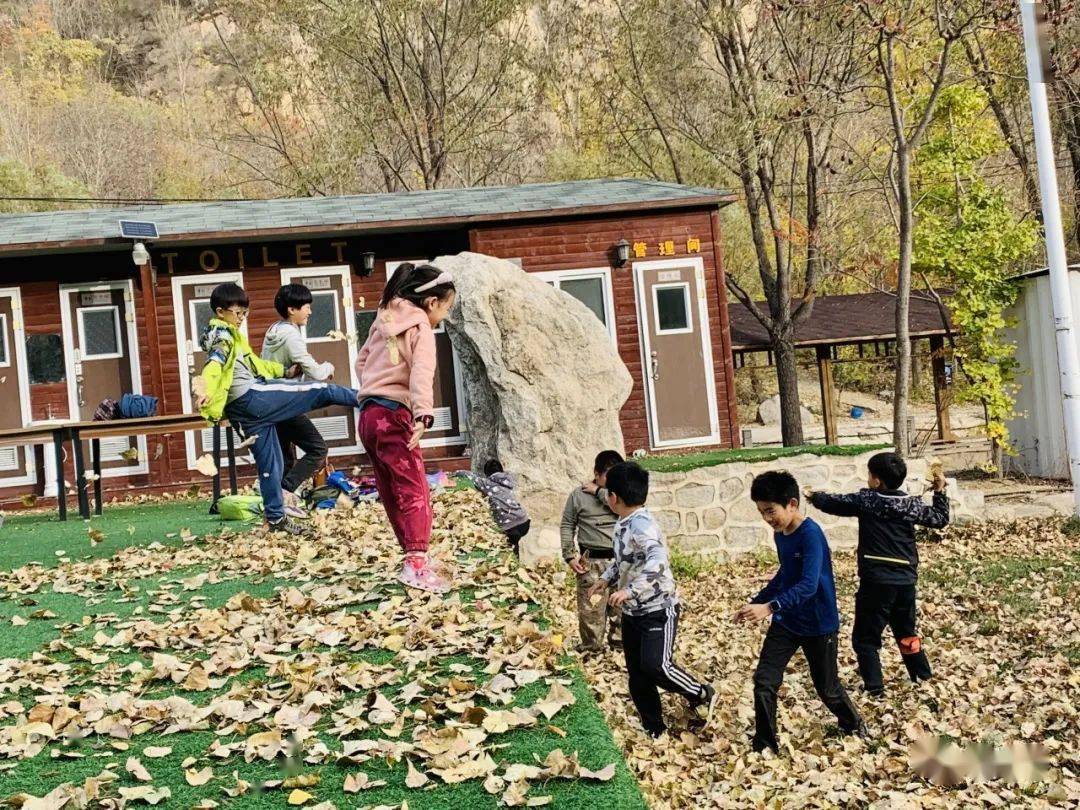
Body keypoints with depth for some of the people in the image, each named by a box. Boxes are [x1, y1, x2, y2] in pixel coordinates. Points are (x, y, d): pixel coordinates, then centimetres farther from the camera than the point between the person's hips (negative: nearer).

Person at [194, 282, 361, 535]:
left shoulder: (228, 335, 23)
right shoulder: (223, 335, -7)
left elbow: (251, 363, 34)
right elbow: (214, 364, -26)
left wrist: (283, 369, 37)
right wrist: (205, 390, -42)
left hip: (241, 412, 10)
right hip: (253, 397, -10)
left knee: (269, 464, 14)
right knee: (322, 391, -3)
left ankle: (276, 518, 18)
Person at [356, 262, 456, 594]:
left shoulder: (384, 320, 18)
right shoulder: (420, 329, -7)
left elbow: (362, 361, 26)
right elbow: (421, 372, -24)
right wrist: (424, 414, -36)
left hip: (369, 415, 8)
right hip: (394, 415, -8)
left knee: (392, 493, 12)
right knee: (415, 490, -12)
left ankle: (413, 557, 20)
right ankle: (416, 562, -23)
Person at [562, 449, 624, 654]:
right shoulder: (579, 495, 0)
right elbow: (567, 526, 5)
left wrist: (600, 492, -12)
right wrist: (569, 556, -1)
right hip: (592, 561, -2)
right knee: (591, 608, -2)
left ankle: (619, 643, 26)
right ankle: (591, 648, 10)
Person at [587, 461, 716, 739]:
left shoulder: (641, 524, -22)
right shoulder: (622, 524, 6)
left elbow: (658, 560, -39)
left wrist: (630, 590, -42)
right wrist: (606, 579, 19)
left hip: (658, 609, -9)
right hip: (631, 612, 9)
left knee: (655, 665, -22)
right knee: (637, 676, 10)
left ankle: (701, 695, 4)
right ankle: (655, 730, 24)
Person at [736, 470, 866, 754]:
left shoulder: (810, 534, -25)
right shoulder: (780, 534, 1)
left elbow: (808, 585, -33)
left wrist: (768, 607, -43)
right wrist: (755, 601, 11)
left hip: (818, 625, -6)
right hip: (786, 622, 6)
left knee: (827, 687, 12)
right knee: (764, 682, -5)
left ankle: (854, 725, 42)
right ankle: (764, 748, 6)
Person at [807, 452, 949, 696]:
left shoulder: (865, 500, -6)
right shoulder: (911, 504, 2)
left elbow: (833, 503, 8)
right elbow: (940, 519, 14)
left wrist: (814, 496, 27)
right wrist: (940, 490, 24)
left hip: (876, 582, -5)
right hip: (906, 582, 5)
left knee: (865, 638, 4)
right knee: (907, 633, 23)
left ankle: (874, 688, -1)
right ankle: (924, 679, 29)